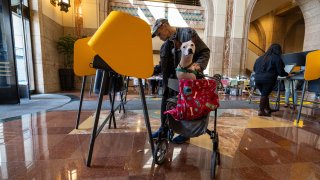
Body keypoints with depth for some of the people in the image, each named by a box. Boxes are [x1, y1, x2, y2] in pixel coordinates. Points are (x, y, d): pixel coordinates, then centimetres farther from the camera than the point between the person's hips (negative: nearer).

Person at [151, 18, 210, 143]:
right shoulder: (165, 45, 12)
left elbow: (205, 51, -11)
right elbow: (164, 66, 10)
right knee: (166, 102, 12)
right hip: (172, 79, 7)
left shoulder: (187, 33, -10)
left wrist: (199, 64, -27)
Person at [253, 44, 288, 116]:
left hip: (257, 78, 5)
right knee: (265, 94, -2)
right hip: (268, 79, -5)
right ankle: (261, 111, -3)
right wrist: (287, 74, 21)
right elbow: (280, 71, 2)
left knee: (264, 94, 16)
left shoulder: (261, 57, 17)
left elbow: (254, 68, 20)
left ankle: (267, 108, 26)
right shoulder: (277, 58, 2)